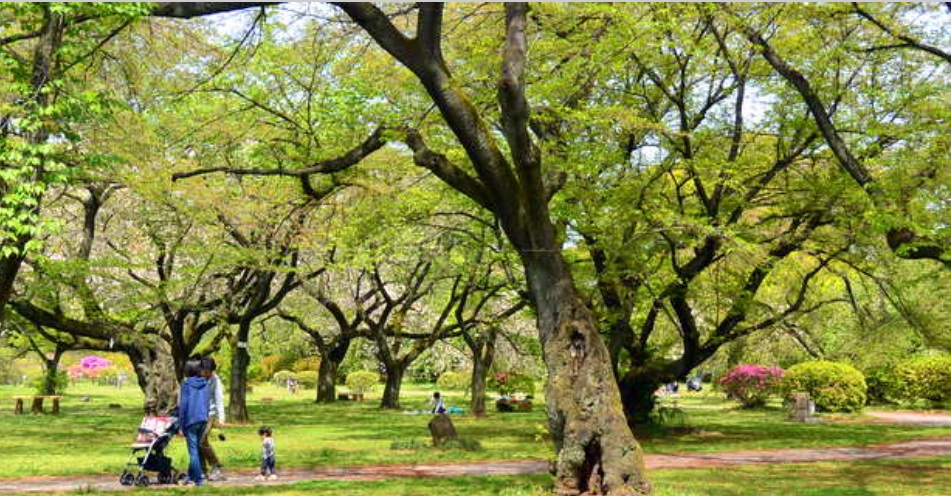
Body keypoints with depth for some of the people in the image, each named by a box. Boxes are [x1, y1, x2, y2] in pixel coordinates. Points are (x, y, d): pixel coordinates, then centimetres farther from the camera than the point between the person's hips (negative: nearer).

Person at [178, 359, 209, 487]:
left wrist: (181, 425, -4)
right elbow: (207, 403, 10)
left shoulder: (187, 384, -7)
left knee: (193, 450, 0)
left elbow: (183, 405, -8)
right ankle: (191, 476, 22)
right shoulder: (205, 384, 6)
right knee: (196, 448, 15)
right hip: (203, 419, 5)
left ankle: (199, 479, -1)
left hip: (191, 420, -5)